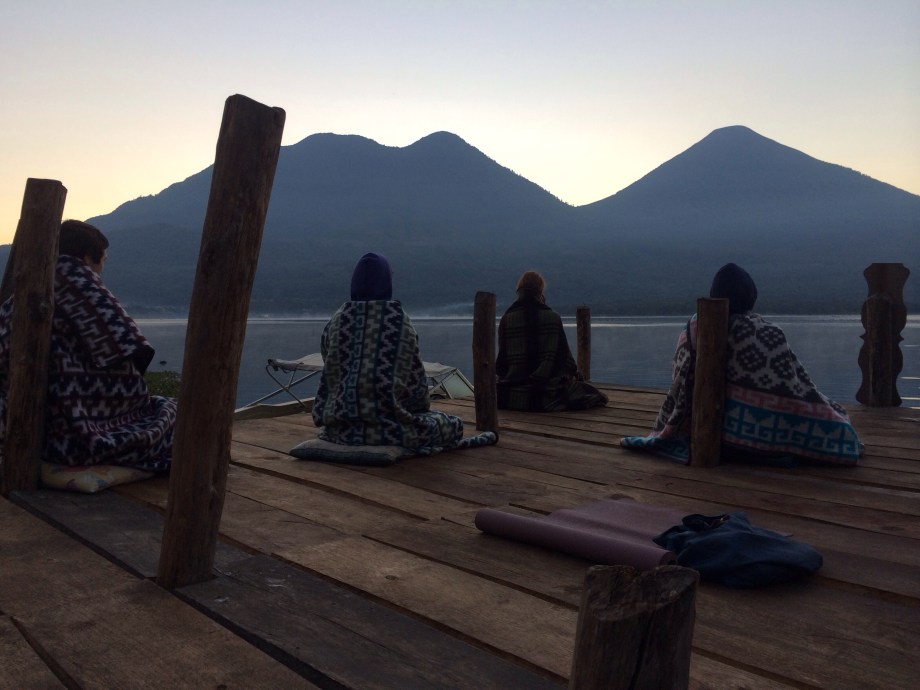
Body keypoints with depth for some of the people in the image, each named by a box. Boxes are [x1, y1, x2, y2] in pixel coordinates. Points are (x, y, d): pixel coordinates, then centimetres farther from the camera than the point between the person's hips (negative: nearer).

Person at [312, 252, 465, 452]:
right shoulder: (401, 321, -9)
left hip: (341, 428, 6)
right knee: (454, 426, 16)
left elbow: (329, 372, 9)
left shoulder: (336, 322, 0)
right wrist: (421, 405, 18)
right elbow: (416, 376, -3)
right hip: (387, 427, -6)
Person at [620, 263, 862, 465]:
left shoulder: (693, 329, -8)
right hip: (758, 434, -3)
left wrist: (665, 430, 10)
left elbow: (680, 387, -2)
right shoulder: (767, 333, -14)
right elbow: (798, 386, -7)